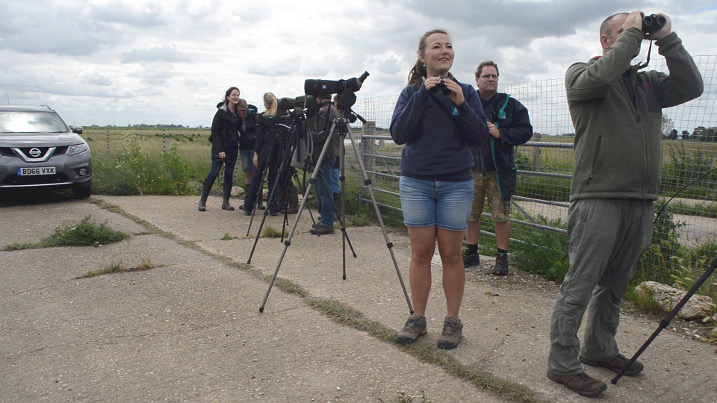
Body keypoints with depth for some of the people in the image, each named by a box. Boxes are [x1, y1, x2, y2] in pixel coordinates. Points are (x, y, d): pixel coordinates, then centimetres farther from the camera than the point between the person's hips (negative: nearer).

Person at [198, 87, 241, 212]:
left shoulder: (238, 112, 10)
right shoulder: (221, 112, -7)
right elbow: (215, 132, -9)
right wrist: (220, 150, -17)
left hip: (233, 147, 6)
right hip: (221, 147, -5)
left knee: (229, 173, 5)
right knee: (214, 172, -7)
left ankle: (226, 201, 11)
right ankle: (202, 200, 1)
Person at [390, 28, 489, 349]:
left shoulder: (466, 92, 5)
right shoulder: (411, 92, 4)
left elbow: (480, 138, -4)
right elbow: (398, 134, -11)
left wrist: (461, 104, -17)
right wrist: (422, 95, -17)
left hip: (456, 184, 0)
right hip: (416, 182, 0)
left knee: (451, 254, 3)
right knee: (420, 252, 4)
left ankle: (453, 320, 15)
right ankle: (417, 318, 16)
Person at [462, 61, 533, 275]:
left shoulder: (511, 105, 4)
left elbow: (525, 131, -1)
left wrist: (500, 133, -13)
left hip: (499, 171, -2)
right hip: (473, 170, 2)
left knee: (501, 216, -1)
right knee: (471, 214, 9)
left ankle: (502, 258, 11)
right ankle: (471, 253, 25)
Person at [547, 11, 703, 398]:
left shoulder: (648, 82, 19)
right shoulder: (580, 74, 3)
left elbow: (691, 87, 6)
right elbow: (601, 76, -20)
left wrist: (667, 40, 5)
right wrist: (631, 33, -7)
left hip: (640, 202, 7)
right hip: (598, 198, -6)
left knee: (614, 285, 15)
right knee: (580, 285, -5)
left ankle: (599, 349, 30)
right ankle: (562, 363, 3)